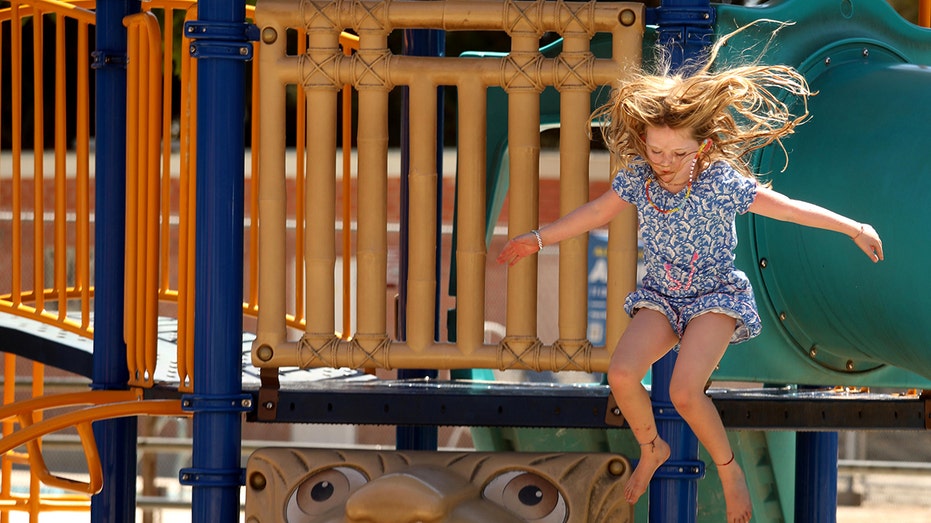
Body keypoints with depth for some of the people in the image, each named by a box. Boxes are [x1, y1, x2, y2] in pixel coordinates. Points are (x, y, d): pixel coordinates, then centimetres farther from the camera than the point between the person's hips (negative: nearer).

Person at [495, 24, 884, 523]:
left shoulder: (721, 182, -18)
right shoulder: (637, 177, -8)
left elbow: (785, 207, -13)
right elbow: (595, 212, 8)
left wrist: (854, 228, -9)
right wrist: (538, 238, 14)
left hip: (715, 295, -4)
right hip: (662, 296, 4)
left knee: (684, 391, -25)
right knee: (621, 374, -19)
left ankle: (729, 469, -1)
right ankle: (651, 449, 10)